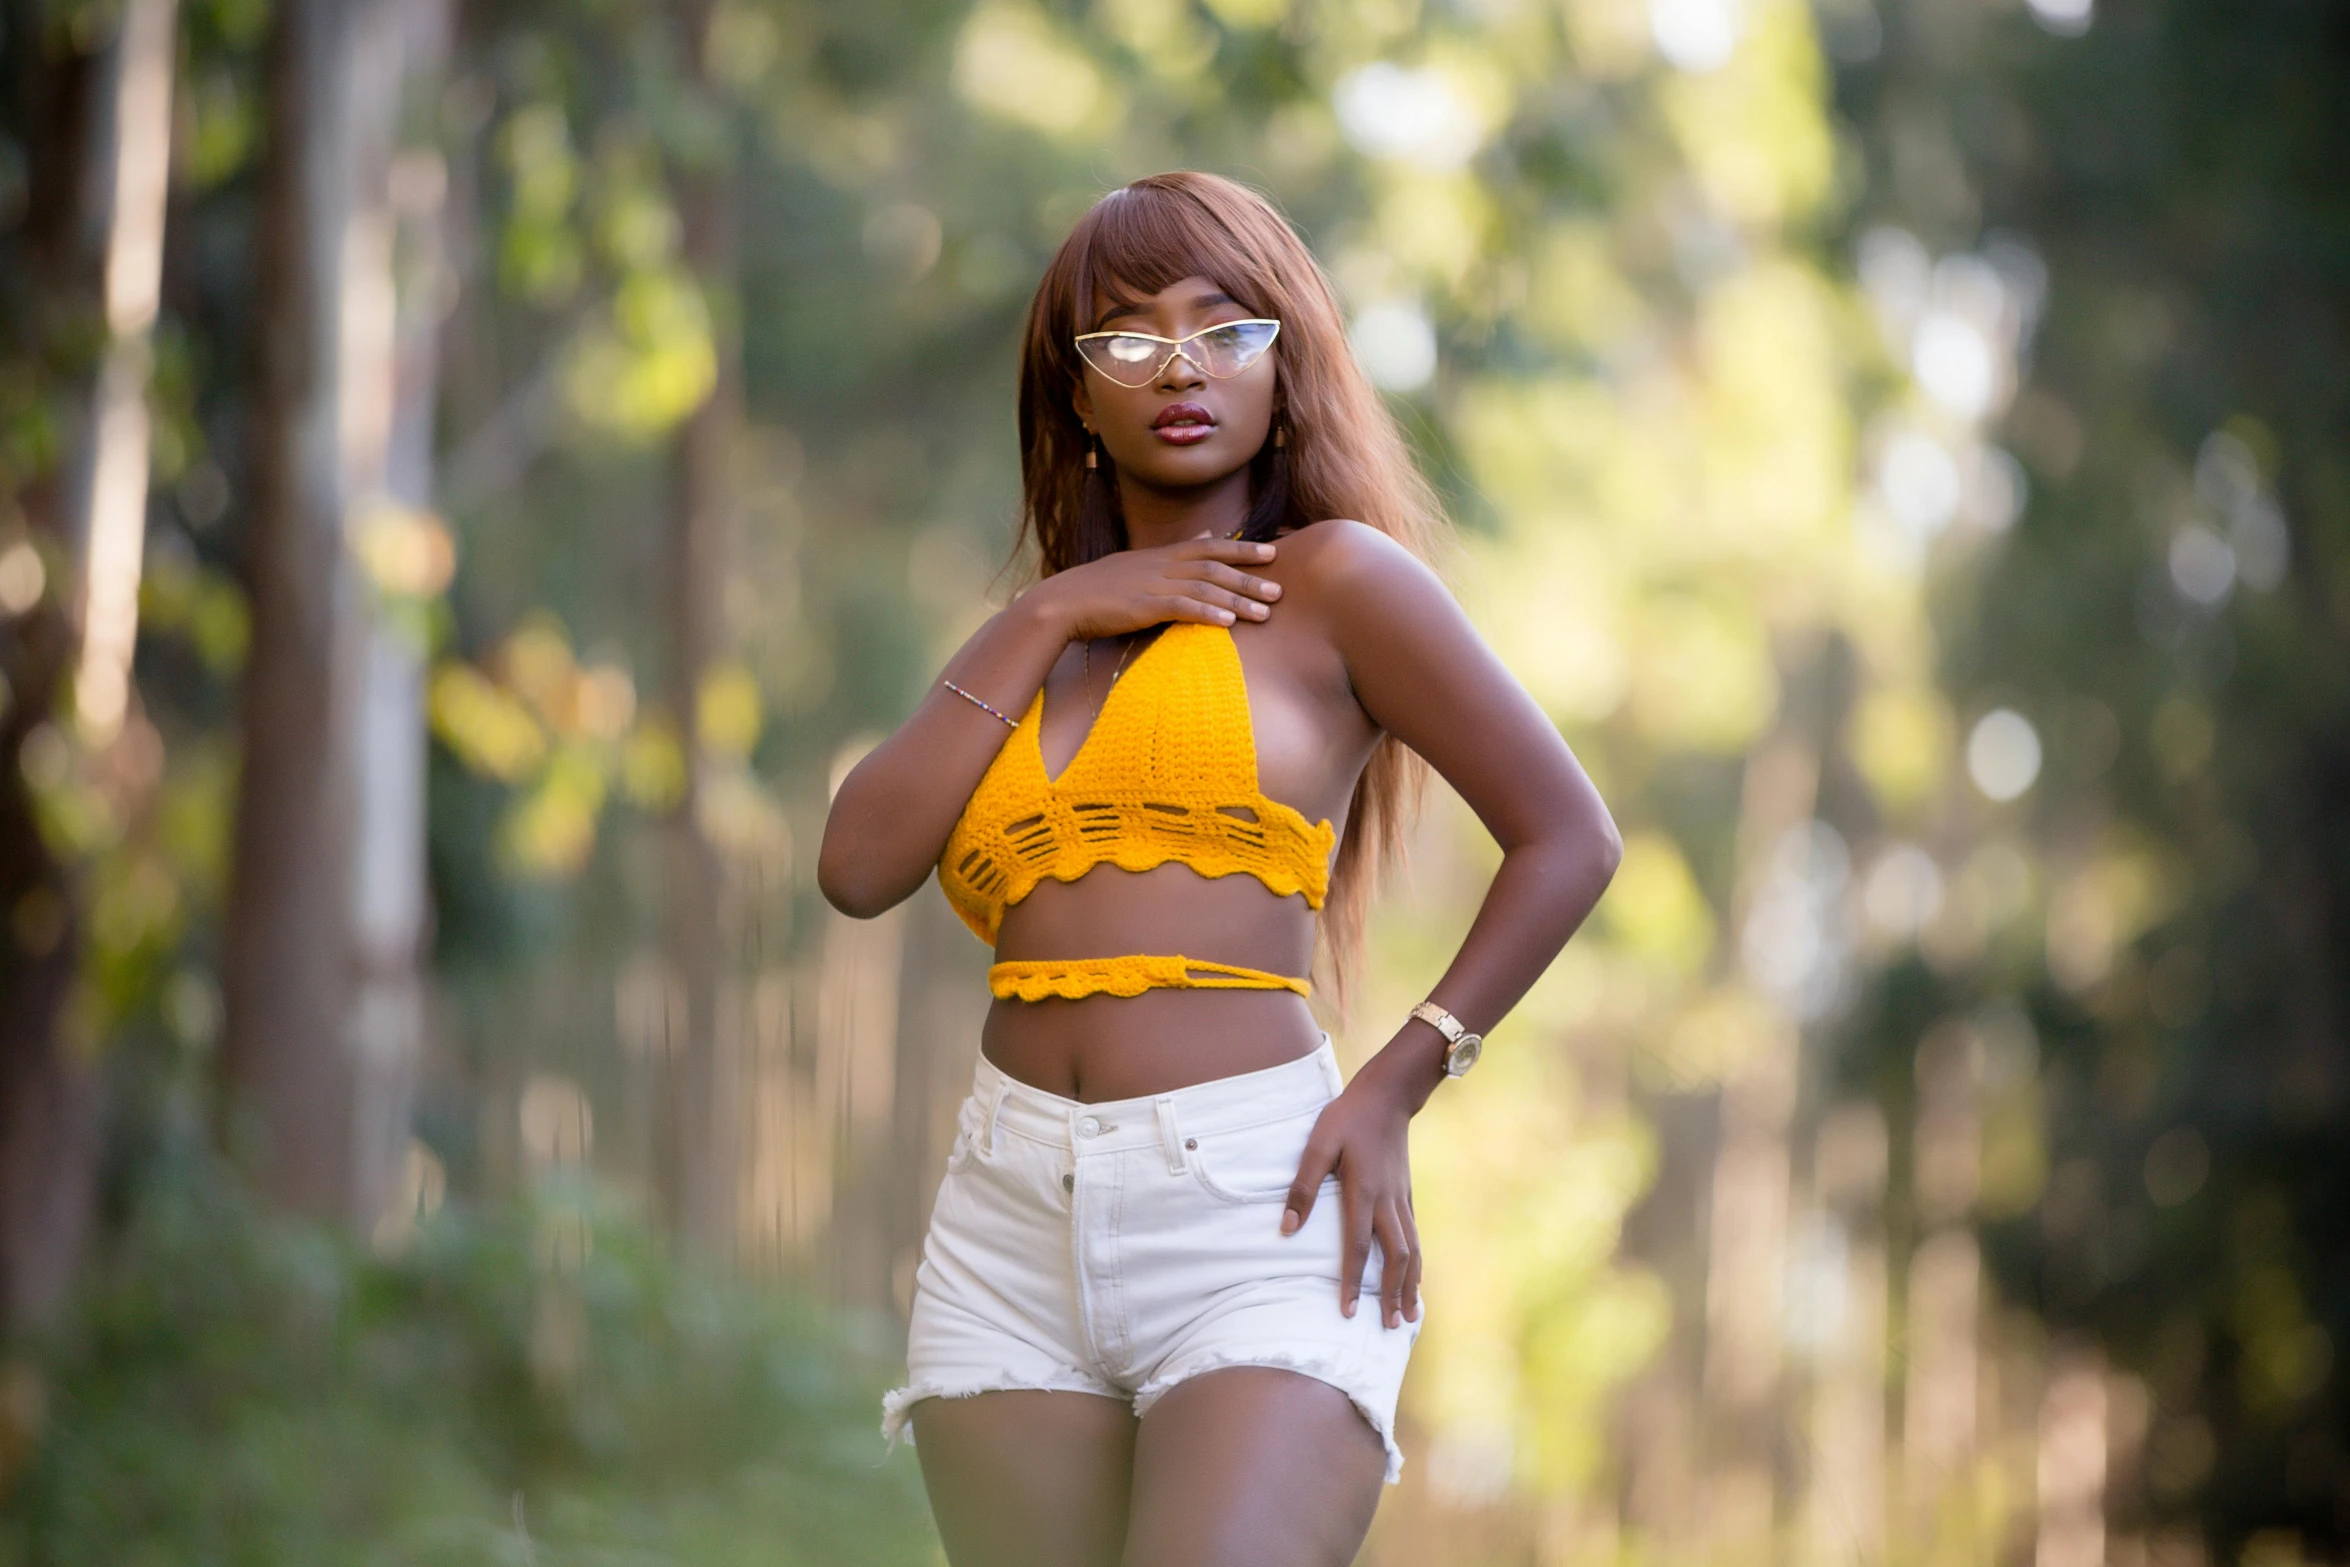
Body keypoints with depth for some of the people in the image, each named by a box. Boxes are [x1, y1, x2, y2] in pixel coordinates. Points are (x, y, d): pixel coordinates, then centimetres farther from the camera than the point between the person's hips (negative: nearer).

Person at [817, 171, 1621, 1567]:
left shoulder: (1334, 580, 4)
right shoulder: (1027, 648, 19)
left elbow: (1568, 837, 3)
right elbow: (860, 866, 4)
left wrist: (1394, 1092, -4)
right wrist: (1049, 621, 1)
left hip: (1253, 1207, -5)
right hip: (1015, 1234, 5)